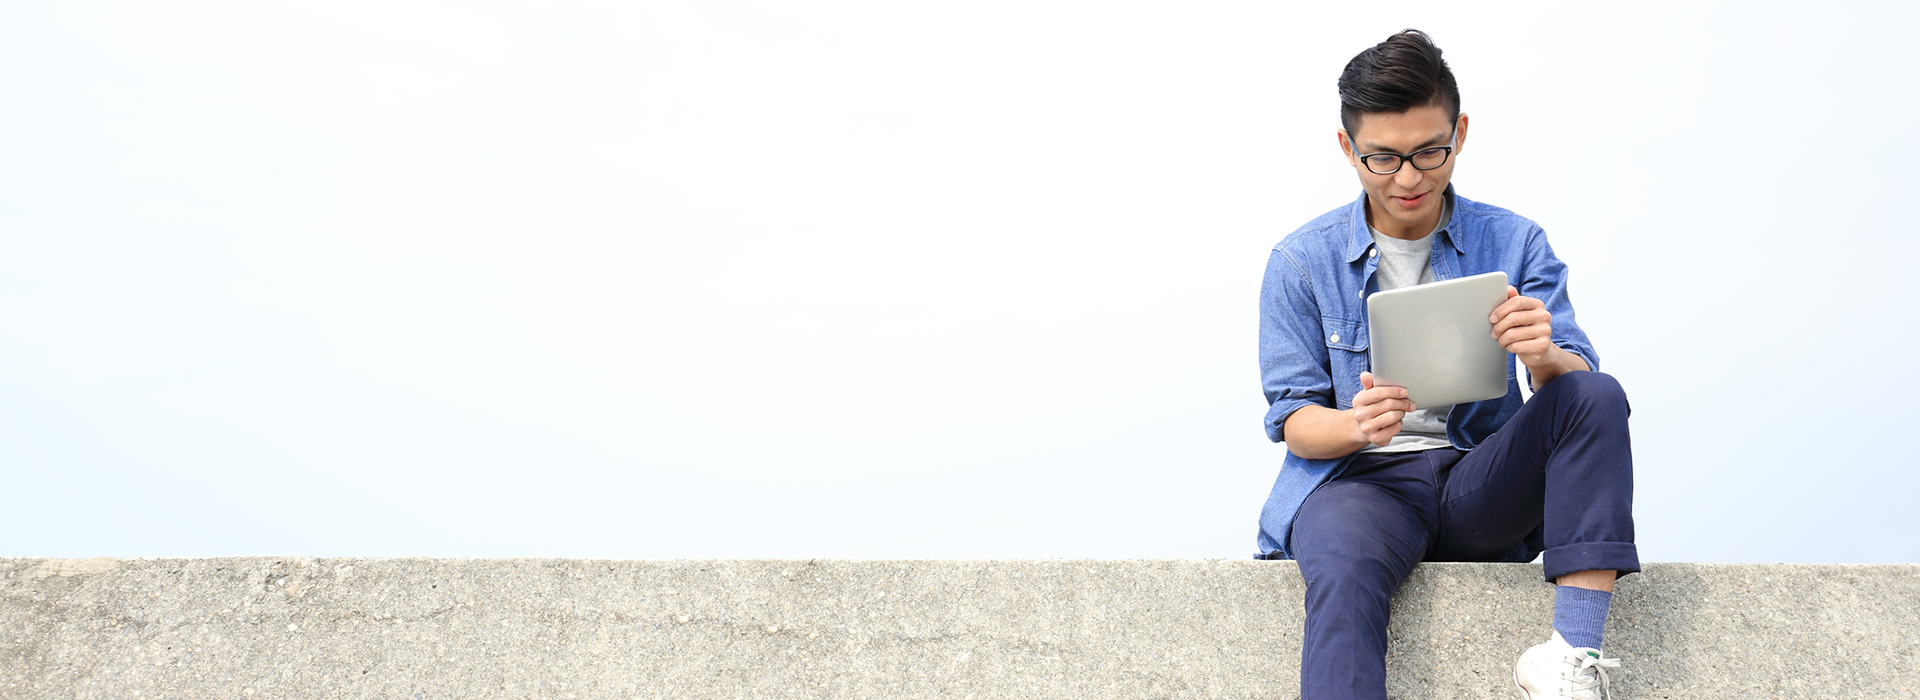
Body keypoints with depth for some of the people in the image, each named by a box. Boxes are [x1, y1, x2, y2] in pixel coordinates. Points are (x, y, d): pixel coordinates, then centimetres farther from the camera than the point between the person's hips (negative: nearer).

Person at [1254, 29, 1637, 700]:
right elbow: (1294, 421, 2)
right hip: (1358, 478, -2)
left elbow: (1576, 381, -1)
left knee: (1596, 395, -24)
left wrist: (1547, 358, -27)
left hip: (1482, 481, 2)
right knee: (1345, 573, -36)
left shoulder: (1514, 242, 6)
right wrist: (1355, 425, -23)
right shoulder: (1300, 261, 3)